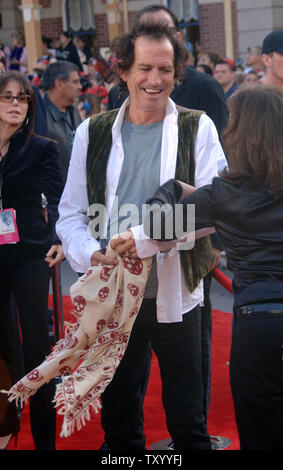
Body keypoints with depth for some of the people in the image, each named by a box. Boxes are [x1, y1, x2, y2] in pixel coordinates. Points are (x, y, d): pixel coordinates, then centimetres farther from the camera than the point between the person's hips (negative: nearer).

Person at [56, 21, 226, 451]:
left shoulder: (197, 128, -1)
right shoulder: (92, 133, 6)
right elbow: (71, 213, 6)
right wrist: (91, 254, -16)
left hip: (176, 297, -2)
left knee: (188, 421, 8)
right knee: (118, 419, 16)